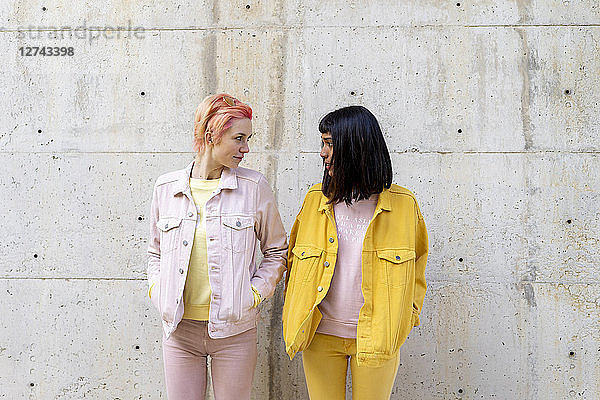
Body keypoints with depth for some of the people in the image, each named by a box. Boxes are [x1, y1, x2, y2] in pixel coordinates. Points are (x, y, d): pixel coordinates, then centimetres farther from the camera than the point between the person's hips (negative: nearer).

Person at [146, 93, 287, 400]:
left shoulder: (253, 187, -3)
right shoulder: (166, 188, 3)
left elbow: (277, 251, 7)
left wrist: (255, 293, -4)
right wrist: (156, 289, 3)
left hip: (233, 330, -1)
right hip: (179, 329, 1)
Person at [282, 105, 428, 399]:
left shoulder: (403, 204, -4)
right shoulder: (315, 199, 1)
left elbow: (416, 265, 10)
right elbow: (295, 258, 13)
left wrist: (407, 316, 4)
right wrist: (295, 314, 6)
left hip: (376, 337, -1)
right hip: (321, 334, 2)